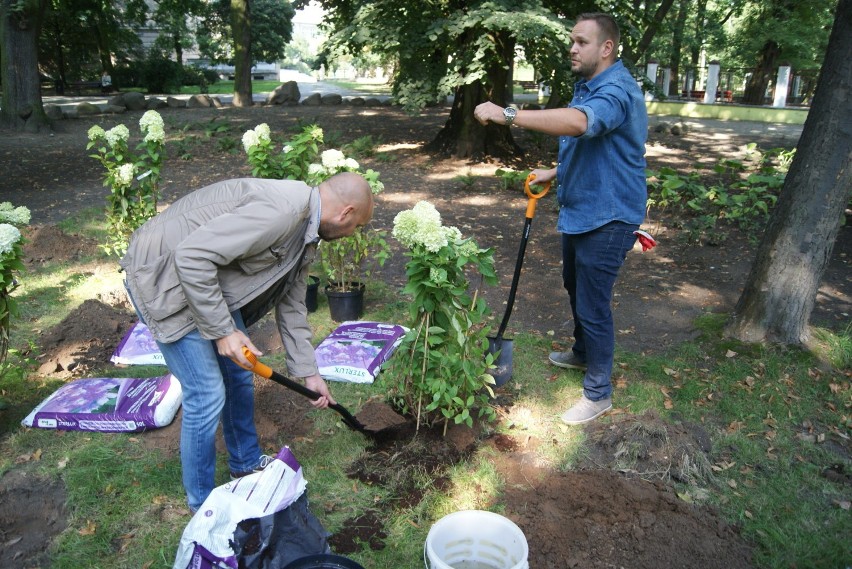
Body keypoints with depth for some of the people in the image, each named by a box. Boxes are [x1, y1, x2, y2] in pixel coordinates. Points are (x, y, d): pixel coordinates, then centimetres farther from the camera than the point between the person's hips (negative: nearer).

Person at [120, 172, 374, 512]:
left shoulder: (305, 234, 4)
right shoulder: (282, 210, -28)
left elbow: (291, 305, 14)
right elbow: (192, 255, -31)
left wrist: (309, 372, 16)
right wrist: (222, 330, -23)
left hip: (208, 278, 10)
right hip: (163, 276, -10)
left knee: (239, 375, 16)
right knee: (208, 395, -4)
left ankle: (246, 464, 39)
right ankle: (202, 503, 19)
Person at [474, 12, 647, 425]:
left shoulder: (617, 90, -23)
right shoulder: (586, 86, 11)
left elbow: (578, 123, -45)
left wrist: (506, 115, -45)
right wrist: (555, 173, 12)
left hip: (606, 220, -11)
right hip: (578, 211, 11)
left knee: (593, 304, -2)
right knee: (575, 287, 25)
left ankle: (598, 393, 15)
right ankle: (583, 353, 48)